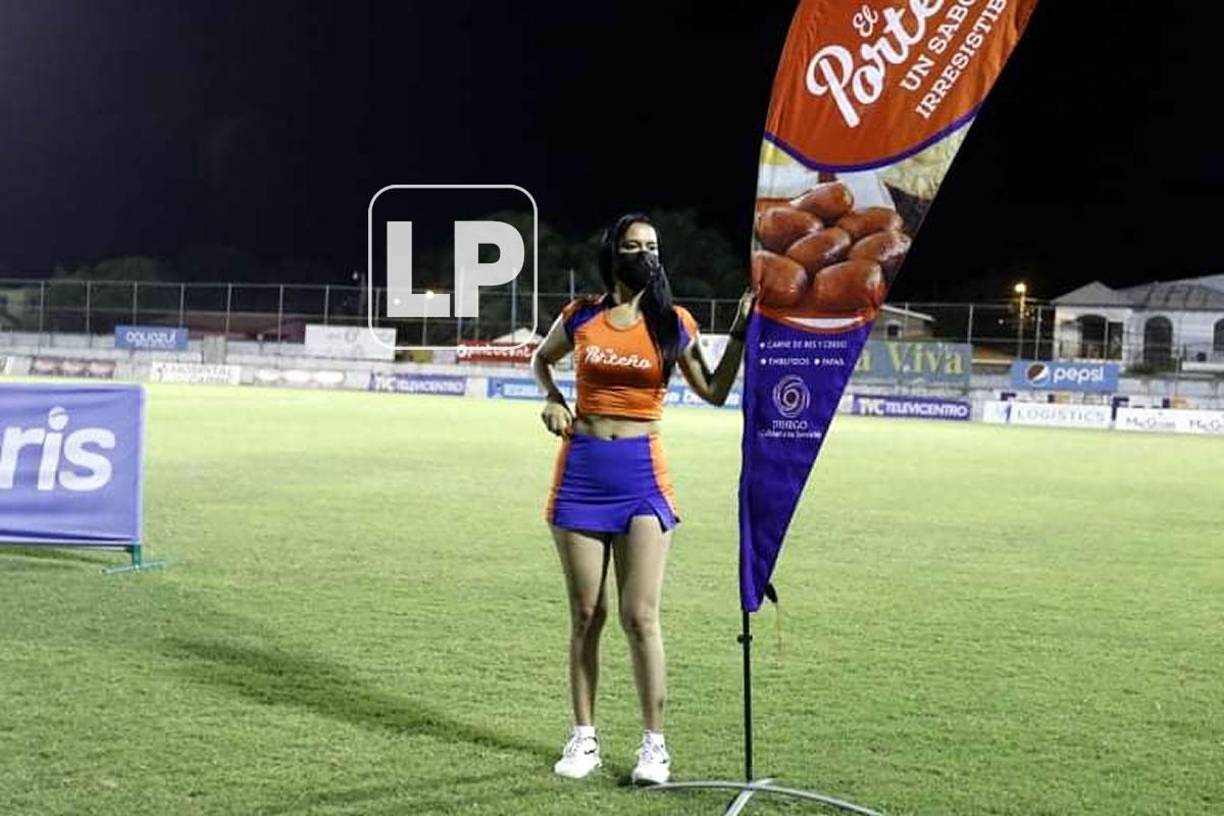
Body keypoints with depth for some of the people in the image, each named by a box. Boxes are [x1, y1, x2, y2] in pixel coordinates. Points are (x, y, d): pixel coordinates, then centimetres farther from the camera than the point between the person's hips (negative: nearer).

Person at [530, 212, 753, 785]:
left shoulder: (672, 324, 1)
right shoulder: (581, 317, 3)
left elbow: (714, 392, 5)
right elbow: (540, 360, 22)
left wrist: (740, 332, -3)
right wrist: (553, 400, 4)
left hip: (641, 475, -1)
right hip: (581, 470, 1)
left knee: (640, 616, -6)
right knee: (586, 615, 7)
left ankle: (654, 744, 3)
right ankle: (584, 737, 17)